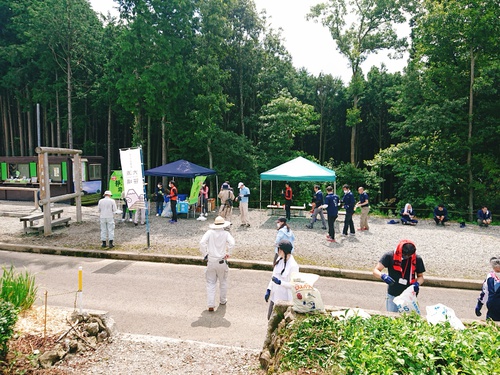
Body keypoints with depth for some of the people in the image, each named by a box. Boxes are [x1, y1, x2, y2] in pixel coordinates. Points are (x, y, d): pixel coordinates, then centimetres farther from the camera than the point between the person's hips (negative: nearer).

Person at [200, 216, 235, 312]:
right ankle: (223, 300, 35)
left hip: (211, 261, 0)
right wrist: (228, 253, -6)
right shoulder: (226, 233, -5)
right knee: (223, 281, 20)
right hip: (222, 262, 0)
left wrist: (204, 255, -5)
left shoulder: (209, 232, -3)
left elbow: (202, 243, -15)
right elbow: (232, 243, -20)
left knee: (211, 283, 7)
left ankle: (210, 305, 2)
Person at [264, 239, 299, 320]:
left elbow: (294, 284, -18)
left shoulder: (293, 265, -21)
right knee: (270, 318, 17)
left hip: (284, 298, -7)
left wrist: (280, 282, -27)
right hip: (275, 295, 7)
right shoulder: (279, 260, 1)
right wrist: (268, 290, 8)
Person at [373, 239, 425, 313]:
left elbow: (420, 276, 6)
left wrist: (417, 283, -16)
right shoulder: (389, 256, -13)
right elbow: (375, 271, -14)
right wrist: (383, 276, -35)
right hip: (393, 296, -1)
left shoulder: (417, 259, -8)